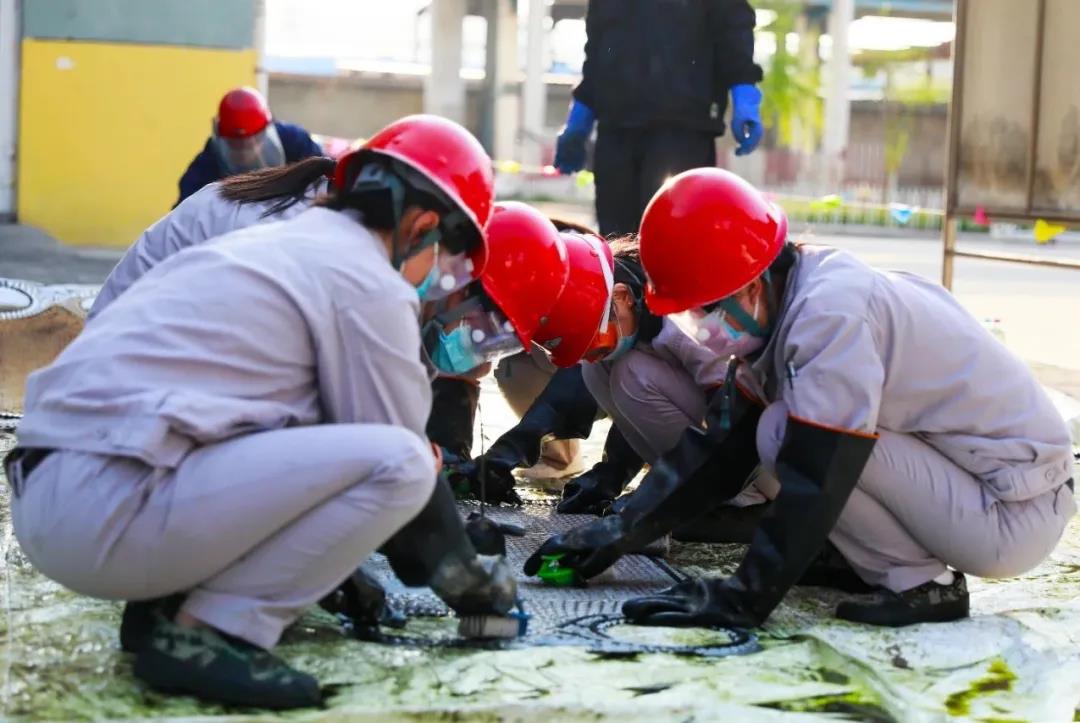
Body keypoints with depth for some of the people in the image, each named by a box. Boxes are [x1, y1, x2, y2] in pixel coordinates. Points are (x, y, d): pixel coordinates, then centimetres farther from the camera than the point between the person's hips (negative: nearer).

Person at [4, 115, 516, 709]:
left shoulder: (271, 243, 24)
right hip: (109, 507, -10)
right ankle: (206, 633, -8)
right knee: (399, 463, -10)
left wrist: (347, 571, 30)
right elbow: (398, 456, 0)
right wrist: (462, 577, 17)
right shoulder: (368, 284, -3)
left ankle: (165, 605, 11)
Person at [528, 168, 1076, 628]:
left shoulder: (829, 312, -24)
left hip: (1012, 516, -9)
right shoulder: (779, 307, 5)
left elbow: (816, 478, -27)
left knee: (782, 432, -17)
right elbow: (721, 444, 7)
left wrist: (744, 597, -25)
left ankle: (922, 583, -8)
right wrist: (624, 531, 1)